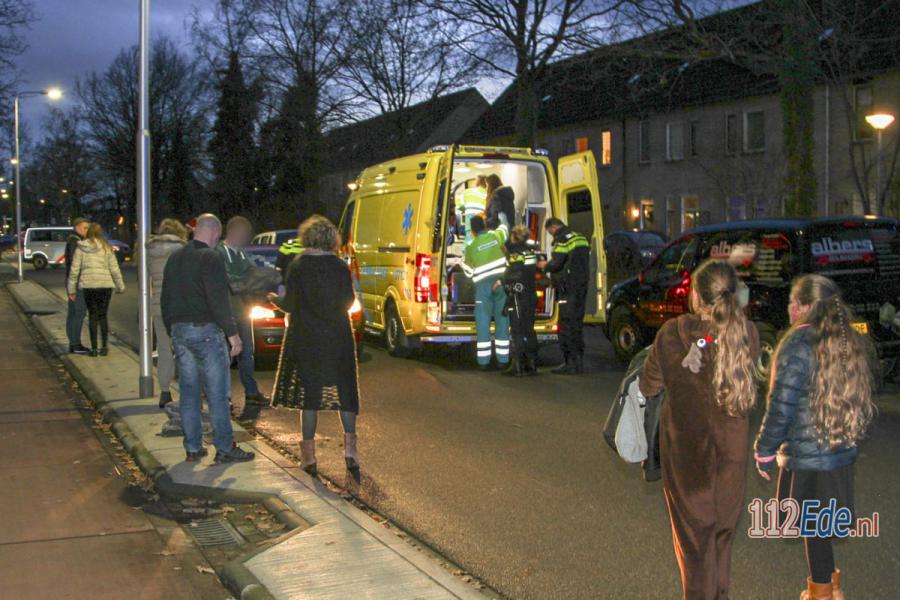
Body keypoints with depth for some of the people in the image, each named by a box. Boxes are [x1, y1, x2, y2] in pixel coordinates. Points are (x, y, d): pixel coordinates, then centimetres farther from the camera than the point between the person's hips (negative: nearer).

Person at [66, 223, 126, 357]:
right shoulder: (106, 248, 2)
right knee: (103, 316, 9)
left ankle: (94, 348, 5)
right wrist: (120, 286, 11)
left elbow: (74, 269, 2)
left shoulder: (81, 248, 2)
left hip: (88, 285, 0)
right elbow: (114, 269, 2)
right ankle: (104, 346, 5)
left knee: (92, 316, 7)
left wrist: (71, 289, 8)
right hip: (105, 285, 0)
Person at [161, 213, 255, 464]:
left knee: (188, 391, 11)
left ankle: (193, 448, 15)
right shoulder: (211, 258, -12)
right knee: (217, 392, -2)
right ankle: (225, 448, 1)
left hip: (179, 330, 8)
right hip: (205, 330, -8)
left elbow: (165, 300, 19)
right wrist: (232, 333, -13)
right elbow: (218, 300, -18)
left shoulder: (174, 258, 14)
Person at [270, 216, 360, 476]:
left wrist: (275, 299, 14)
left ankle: (309, 452, 9)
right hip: (338, 337, 1)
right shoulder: (340, 266, -2)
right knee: (345, 389, 11)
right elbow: (349, 301, 3)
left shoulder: (297, 266, -8)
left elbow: (290, 304, -8)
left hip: (306, 339, -1)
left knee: (310, 390, 5)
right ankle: (350, 443, 3)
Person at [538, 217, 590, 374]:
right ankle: (579, 362, 18)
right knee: (577, 323, 14)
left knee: (567, 325, -6)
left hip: (569, 288, -9)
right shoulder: (581, 238, 17)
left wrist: (545, 266, 4)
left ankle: (570, 363, -7)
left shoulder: (562, 239, -11)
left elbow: (557, 263, -17)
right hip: (582, 286, 9)